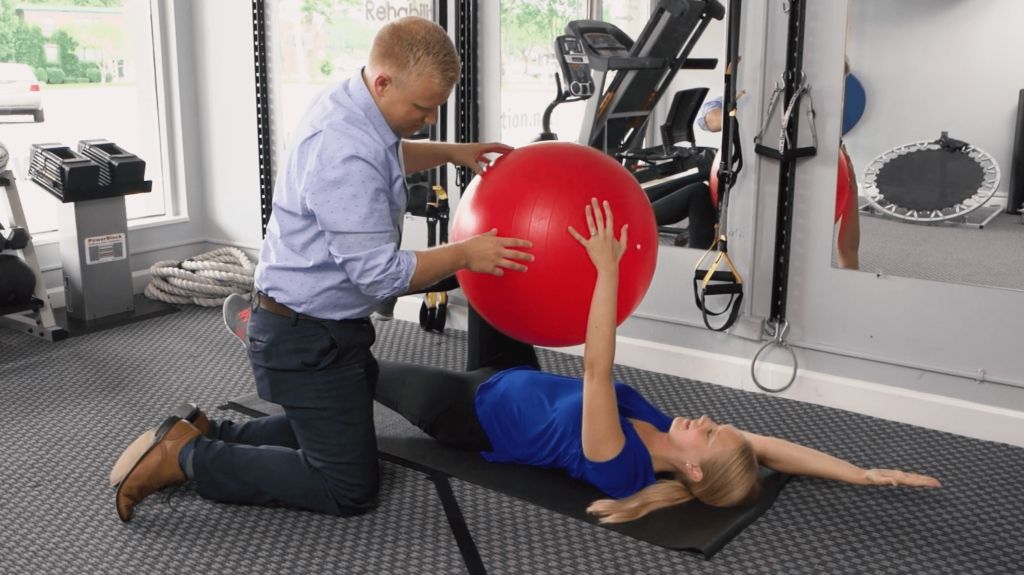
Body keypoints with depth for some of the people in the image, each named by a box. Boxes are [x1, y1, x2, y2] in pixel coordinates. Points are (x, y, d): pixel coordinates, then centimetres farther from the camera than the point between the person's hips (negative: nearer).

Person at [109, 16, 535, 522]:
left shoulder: (351, 104, 2)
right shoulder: (347, 157, -30)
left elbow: (388, 157, 26)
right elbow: (379, 273, -26)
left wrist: (449, 152, 14)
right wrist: (463, 255, -16)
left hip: (317, 326, 10)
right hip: (308, 339, -10)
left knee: (338, 435, 26)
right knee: (350, 488, -1)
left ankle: (205, 437, 22)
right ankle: (187, 458, 2)